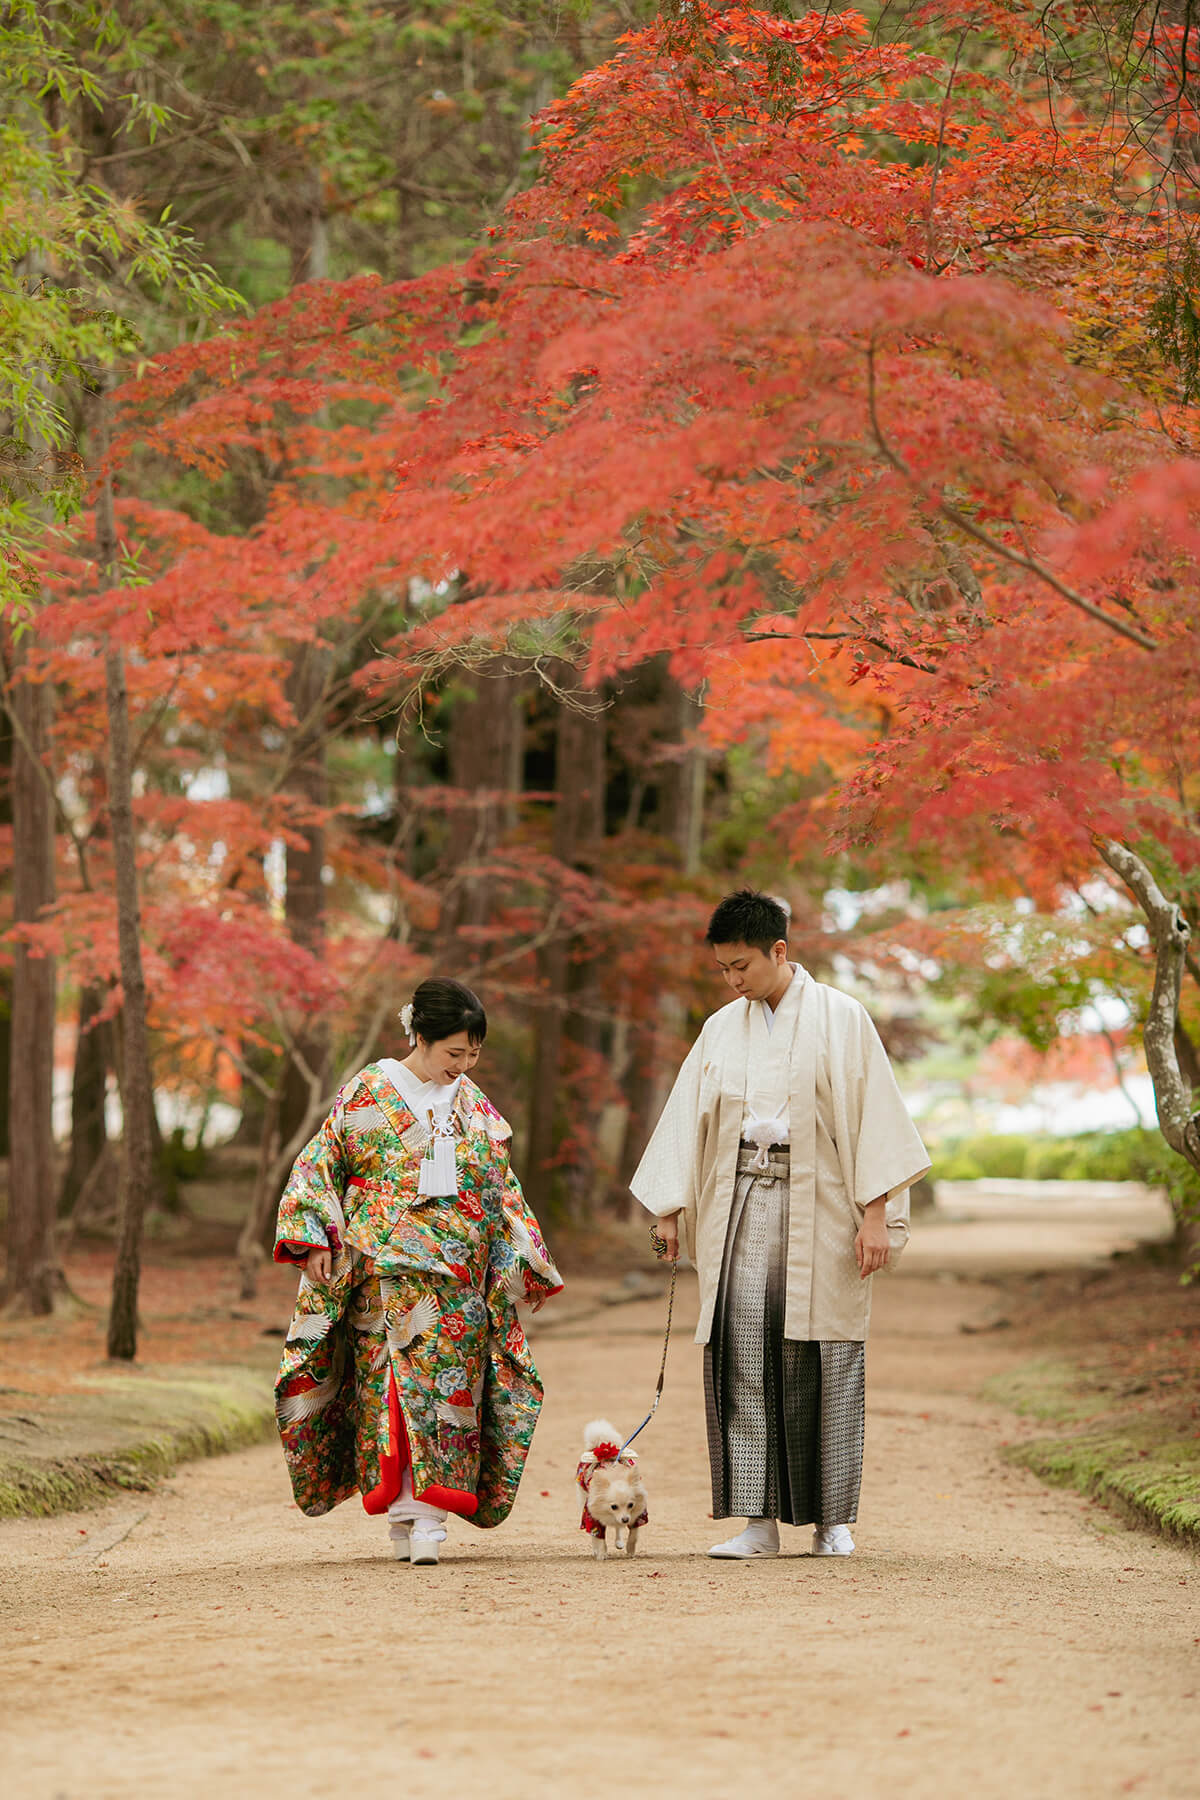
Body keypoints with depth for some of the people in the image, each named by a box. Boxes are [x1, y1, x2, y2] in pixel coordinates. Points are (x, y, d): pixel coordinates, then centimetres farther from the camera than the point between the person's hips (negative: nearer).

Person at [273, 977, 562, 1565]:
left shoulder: (473, 1106, 13)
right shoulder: (367, 1093, 1)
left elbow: (501, 1187, 19)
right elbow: (319, 1165, 2)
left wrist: (520, 1261, 15)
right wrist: (318, 1239, -7)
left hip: (459, 1273, 3)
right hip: (385, 1269, -3)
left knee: (448, 1380, -6)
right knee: (391, 1379, -9)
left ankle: (428, 1514, -8)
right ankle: (403, 1512, -7)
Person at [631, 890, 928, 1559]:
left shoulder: (839, 1018, -1)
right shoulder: (723, 1029, 12)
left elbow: (873, 1112, -4)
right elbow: (690, 1119, 14)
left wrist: (875, 1214, -10)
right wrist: (671, 1207, 7)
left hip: (819, 1210, -3)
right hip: (741, 1207, 3)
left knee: (822, 1362, -2)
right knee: (742, 1359, -6)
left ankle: (833, 1517, 8)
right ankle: (759, 1520, -5)